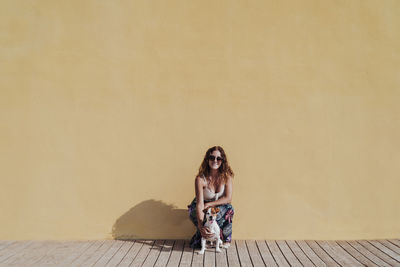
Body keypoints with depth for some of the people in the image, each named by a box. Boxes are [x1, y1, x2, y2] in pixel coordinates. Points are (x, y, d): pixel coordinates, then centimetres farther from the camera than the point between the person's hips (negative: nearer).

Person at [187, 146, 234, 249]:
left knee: (228, 209, -32)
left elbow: (228, 198, -16)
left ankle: (225, 239, -10)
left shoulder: (226, 176, -15)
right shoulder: (200, 178, -24)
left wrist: (208, 204, -23)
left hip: (220, 207, 1)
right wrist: (200, 226, -42)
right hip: (202, 209, -1)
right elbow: (199, 204, -31)